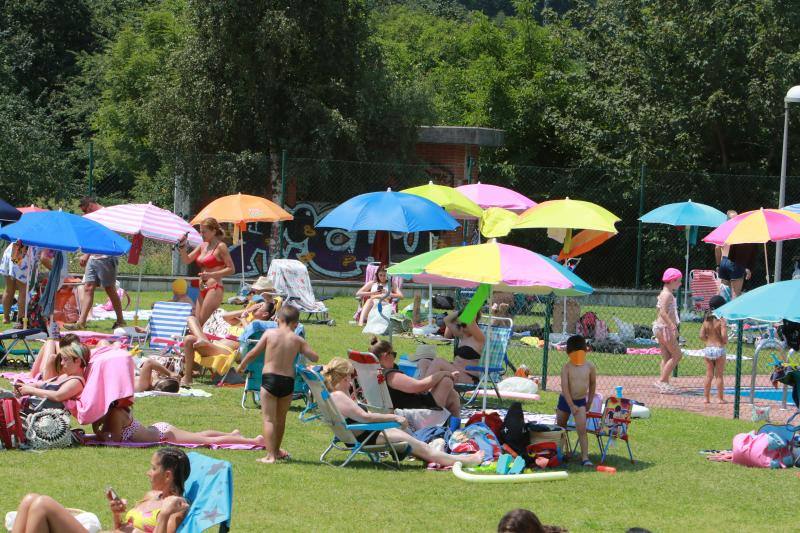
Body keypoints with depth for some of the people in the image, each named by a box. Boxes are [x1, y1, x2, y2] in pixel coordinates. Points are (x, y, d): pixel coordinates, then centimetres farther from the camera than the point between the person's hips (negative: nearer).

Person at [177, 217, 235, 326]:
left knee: (204, 324, -12)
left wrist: (211, 274, -19)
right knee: (198, 324, 4)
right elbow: (187, 260, 18)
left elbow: (231, 269, -10)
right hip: (202, 289, 8)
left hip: (214, 288, -8)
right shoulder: (203, 246, 15)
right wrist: (182, 246, 3)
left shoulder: (220, 246, -7)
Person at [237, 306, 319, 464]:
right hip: (288, 381, 2)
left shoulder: (269, 333, -3)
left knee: (269, 419, 0)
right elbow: (314, 357, 0)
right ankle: (276, 450, 35)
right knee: (281, 418, 19)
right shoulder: (297, 340, -1)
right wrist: (302, 348, 21)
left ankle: (270, 455, -10)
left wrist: (241, 365, 18)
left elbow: (253, 353, 1)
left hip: (269, 379, -2)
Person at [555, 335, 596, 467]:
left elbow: (593, 383, 9)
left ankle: (585, 458, -17)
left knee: (582, 430, -14)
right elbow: (565, 387, -16)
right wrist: (571, 406, -20)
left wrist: (589, 402, 12)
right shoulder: (566, 367, -12)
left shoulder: (589, 366, -6)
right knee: (560, 428, 15)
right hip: (565, 400, 0)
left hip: (581, 401, 0)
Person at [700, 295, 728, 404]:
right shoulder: (721, 320, -11)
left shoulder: (706, 320, 3)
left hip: (708, 349, 4)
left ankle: (707, 398, 10)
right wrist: (725, 342, 0)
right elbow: (723, 335, -19)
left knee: (709, 375, 10)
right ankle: (721, 398, 7)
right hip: (719, 349, -4)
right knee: (719, 375, 3)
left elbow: (702, 336, 1)